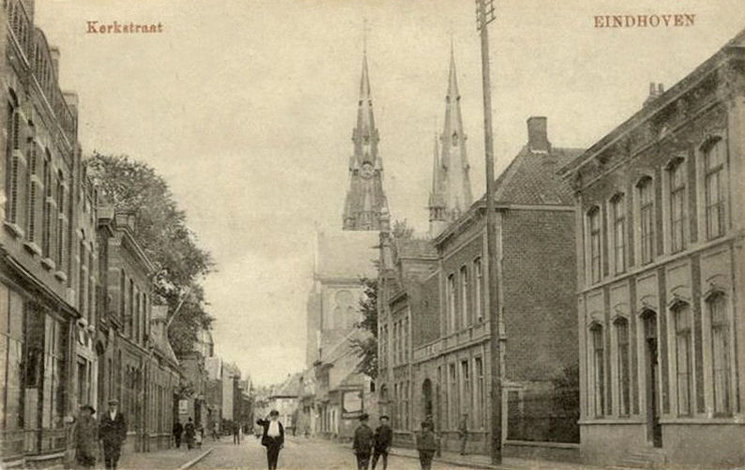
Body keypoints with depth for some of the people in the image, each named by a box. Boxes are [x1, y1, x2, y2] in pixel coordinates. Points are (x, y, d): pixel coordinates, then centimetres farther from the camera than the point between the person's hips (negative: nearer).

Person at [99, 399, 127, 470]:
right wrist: (101, 438, -2)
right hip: (106, 438, 0)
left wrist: (123, 438, 0)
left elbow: (124, 427, 4)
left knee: (116, 455, -1)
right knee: (107, 455, -5)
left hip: (117, 438, 0)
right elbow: (100, 427, 3)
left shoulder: (121, 416, 2)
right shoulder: (104, 416, 1)